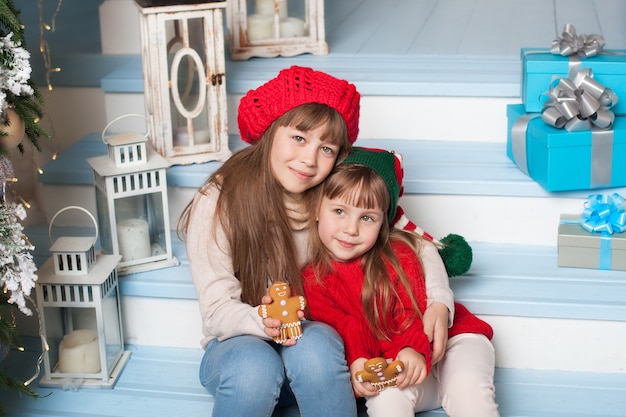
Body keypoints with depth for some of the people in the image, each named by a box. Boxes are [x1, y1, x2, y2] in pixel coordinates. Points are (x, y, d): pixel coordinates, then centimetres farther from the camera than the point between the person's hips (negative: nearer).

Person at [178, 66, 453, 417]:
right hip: (238, 345, -1)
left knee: (315, 346, -34)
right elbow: (218, 311, -16)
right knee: (253, 368, -36)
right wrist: (264, 322, -38)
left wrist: (439, 300, -18)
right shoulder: (218, 204, -14)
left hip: (315, 343, 2)